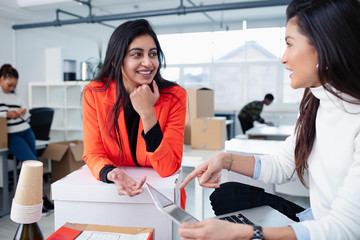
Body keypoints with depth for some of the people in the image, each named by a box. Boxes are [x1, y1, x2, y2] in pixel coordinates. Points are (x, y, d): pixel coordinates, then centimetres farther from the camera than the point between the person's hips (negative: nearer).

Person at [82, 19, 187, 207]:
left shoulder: (174, 96, -12)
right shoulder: (94, 94, -8)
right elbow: (93, 154, -5)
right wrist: (111, 174, -26)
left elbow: (169, 168, -16)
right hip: (113, 192, 0)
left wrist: (147, 114, -25)